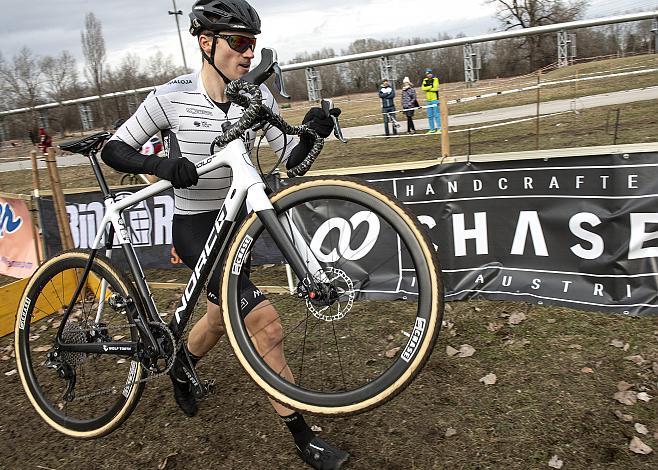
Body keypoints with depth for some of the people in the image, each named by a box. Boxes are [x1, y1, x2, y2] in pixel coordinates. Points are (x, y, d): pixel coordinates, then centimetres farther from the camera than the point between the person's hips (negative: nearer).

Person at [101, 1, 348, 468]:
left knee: (224, 314, 25)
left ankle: (182, 368, 59)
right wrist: (159, 165, -29)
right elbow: (114, 149, -10)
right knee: (266, 323, -19)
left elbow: (291, 158, -5)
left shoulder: (256, 95, -6)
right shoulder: (173, 96, -16)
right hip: (195, 228, -6)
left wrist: (311, 133, -26)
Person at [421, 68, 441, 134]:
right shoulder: (425, 80, 12)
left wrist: (427, 88, -7)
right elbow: (423, 88, -3)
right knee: (430, 116, 9)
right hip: (428, 100, 6)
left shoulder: (435, 79, -2)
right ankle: (432, 129, 16)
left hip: (435, 99, -6)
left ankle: (439, 128, -4)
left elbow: (435, 88, -15)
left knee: (436, 114, -8)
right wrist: (430, 87, -13)